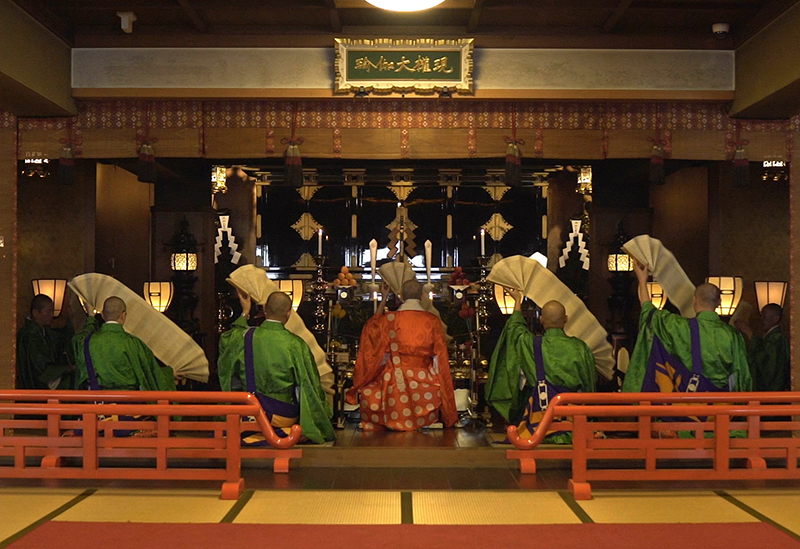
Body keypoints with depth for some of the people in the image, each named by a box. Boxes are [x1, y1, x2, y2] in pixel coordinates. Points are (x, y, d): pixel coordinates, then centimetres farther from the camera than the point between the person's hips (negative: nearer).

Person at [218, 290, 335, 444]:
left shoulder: (244, 337, -11)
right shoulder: (296, 344, -18)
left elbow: (226, 340, 16)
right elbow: (310, 385, -9)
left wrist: (244, 313, 26)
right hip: (284, 416, -3)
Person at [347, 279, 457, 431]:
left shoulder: (390, 319, -6)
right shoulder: (433, 321, -4)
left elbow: (373, 326, 19)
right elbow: (440, 357, 3)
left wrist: (384, 299, 24)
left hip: (396, 382, -1)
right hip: (425, 383, 2)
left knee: (367, 392, 23)